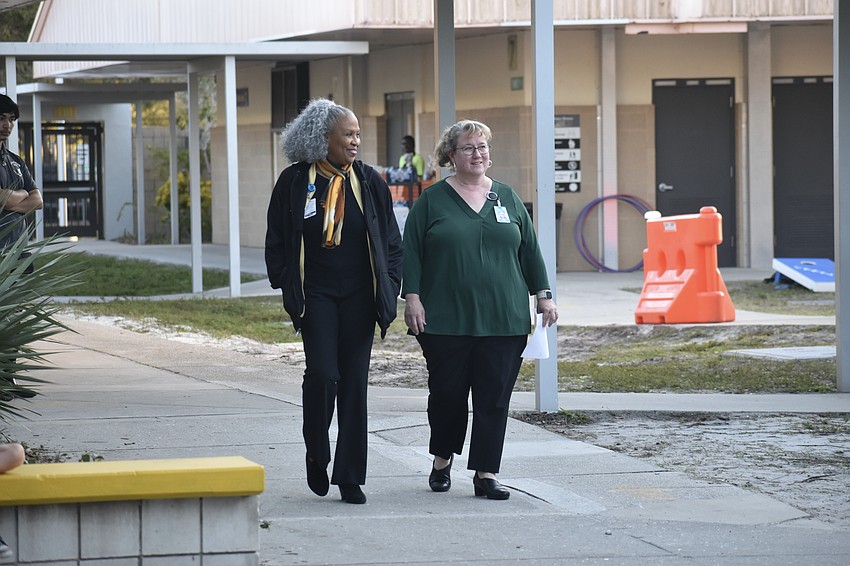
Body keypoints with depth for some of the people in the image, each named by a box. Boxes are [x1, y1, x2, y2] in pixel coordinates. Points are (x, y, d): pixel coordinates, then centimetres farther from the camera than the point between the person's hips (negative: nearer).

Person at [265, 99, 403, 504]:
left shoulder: (369, 182, 6)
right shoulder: (295, 181, -1)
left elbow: (391, 241, 10)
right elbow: (276, 242, 4)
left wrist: (389, 288, 2)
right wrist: (288, 288, -3)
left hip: (359, 296, 2)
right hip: (316, 295, -2)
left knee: (354, 383, 2)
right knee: (322, 374, -15)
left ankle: (350, 478, 7)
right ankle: (316, 454, 11)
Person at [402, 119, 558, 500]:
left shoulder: (507, 198, 12)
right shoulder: (433, 200, 3)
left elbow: (529, 250, 15)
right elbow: (411, 252, 1)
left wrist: (543, 295, 9)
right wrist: (412, 298, -8)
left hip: (503, 321, 2)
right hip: (446, 321, -2)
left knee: (494, 398, -1)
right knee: (447, 393, 5)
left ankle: (486, 474, 3)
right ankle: (442, 461, 27)